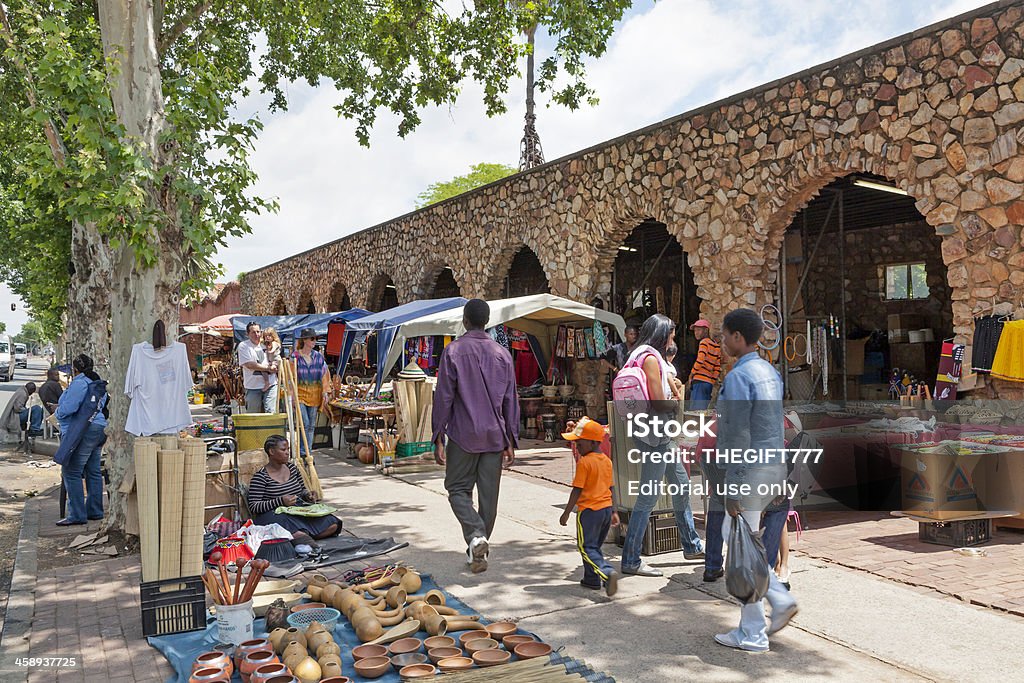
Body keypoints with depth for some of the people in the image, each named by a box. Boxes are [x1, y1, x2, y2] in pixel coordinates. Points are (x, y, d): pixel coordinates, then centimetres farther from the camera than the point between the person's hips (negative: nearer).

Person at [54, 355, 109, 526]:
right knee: (93, 472, 12)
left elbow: (67, 408, -18)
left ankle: (77, 515, -6)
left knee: (71, 472, -6)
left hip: (82, 433, -10)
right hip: (99, 428, 10)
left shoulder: (79, 384, -12)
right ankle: (95, 511, 16)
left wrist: (58, 412, 5)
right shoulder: (98, 383, 18)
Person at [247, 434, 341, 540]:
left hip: (299, 511, 7)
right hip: (275, 515, -6)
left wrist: (307, 494, 3)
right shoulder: (261, 476, -5)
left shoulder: (292, 467, 14)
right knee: (299, 533, -38)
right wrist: (280, 501, -20)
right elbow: (253, 506, -10)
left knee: (333, 525, -18)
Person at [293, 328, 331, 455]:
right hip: (300, 394, -4)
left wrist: (326, 392, 3)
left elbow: (325, 375, 9)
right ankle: (303, 453, -2)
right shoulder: (295, 356, -4)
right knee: (305, 424, -12)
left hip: (315, 395, 4)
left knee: (311, 426, 7)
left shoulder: (319, 356, 5)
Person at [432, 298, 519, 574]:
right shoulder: (502, 353, 5)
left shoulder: (453, 351, -6)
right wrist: (511, 441, 12)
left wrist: (438, 438, -2)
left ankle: (475, 535, -13)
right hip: (494, 436, 3)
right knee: (489, 494, 11)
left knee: (458, 488, 9)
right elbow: (511, 400, 7)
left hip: (463, 435, -3)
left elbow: (443, 396, -8)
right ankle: (479, 549, 19)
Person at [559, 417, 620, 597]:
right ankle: (592, 579, 24)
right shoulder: (607, 460, 9)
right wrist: (613, 512, 23)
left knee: (587, 548, -3)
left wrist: (566, 513, -8)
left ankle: (608, 573, -22)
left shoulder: (584, 462, -14)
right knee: (595, 546, 20)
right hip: (607, 508, 8)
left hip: (589, 510, -8)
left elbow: (577, 490, -14)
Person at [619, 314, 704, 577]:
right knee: (648, 496, -7)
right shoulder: (650, 358, -15)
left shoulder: (650, 357, 16)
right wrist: (682, 404, -2)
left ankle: (692, 546, 35)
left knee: (681, 484, 20)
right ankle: (631, 560, -1)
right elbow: (659, 402, -19)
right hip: (654, 432, -11)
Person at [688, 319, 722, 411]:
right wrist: (713, 382, 18)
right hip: (710, 383, 9)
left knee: (696, 411, -11)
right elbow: (717, 368, 16)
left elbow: (700, 360, -17)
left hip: (700, 381, -8)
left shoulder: (704, 342, -5)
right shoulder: (716, 345, 17)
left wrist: (692, 374, -3)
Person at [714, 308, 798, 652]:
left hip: (748, 472, -9)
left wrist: (731, 491, -17)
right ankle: (780, 599, 15)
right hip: (773, 468, 9)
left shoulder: (737, 377, -20)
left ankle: (752, 633, 14)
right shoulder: (770, 373, 10)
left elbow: (738, 437, -22)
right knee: (733, 538, 21)